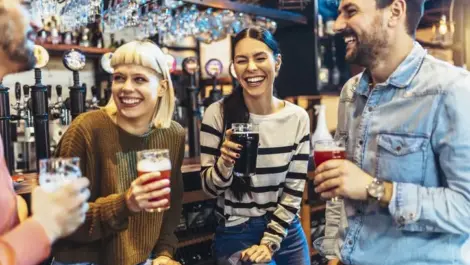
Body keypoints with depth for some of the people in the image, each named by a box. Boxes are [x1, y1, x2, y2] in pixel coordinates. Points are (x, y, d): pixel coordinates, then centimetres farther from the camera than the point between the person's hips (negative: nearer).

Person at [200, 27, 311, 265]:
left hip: (286, 232, 2)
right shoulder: (218, 114, -12)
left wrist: (269, 242, -8)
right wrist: (225, 162, -27)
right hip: (236, 235, -2)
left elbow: (294, 190, -4)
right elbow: (210, 188, -9)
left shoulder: (298, 117, -7)